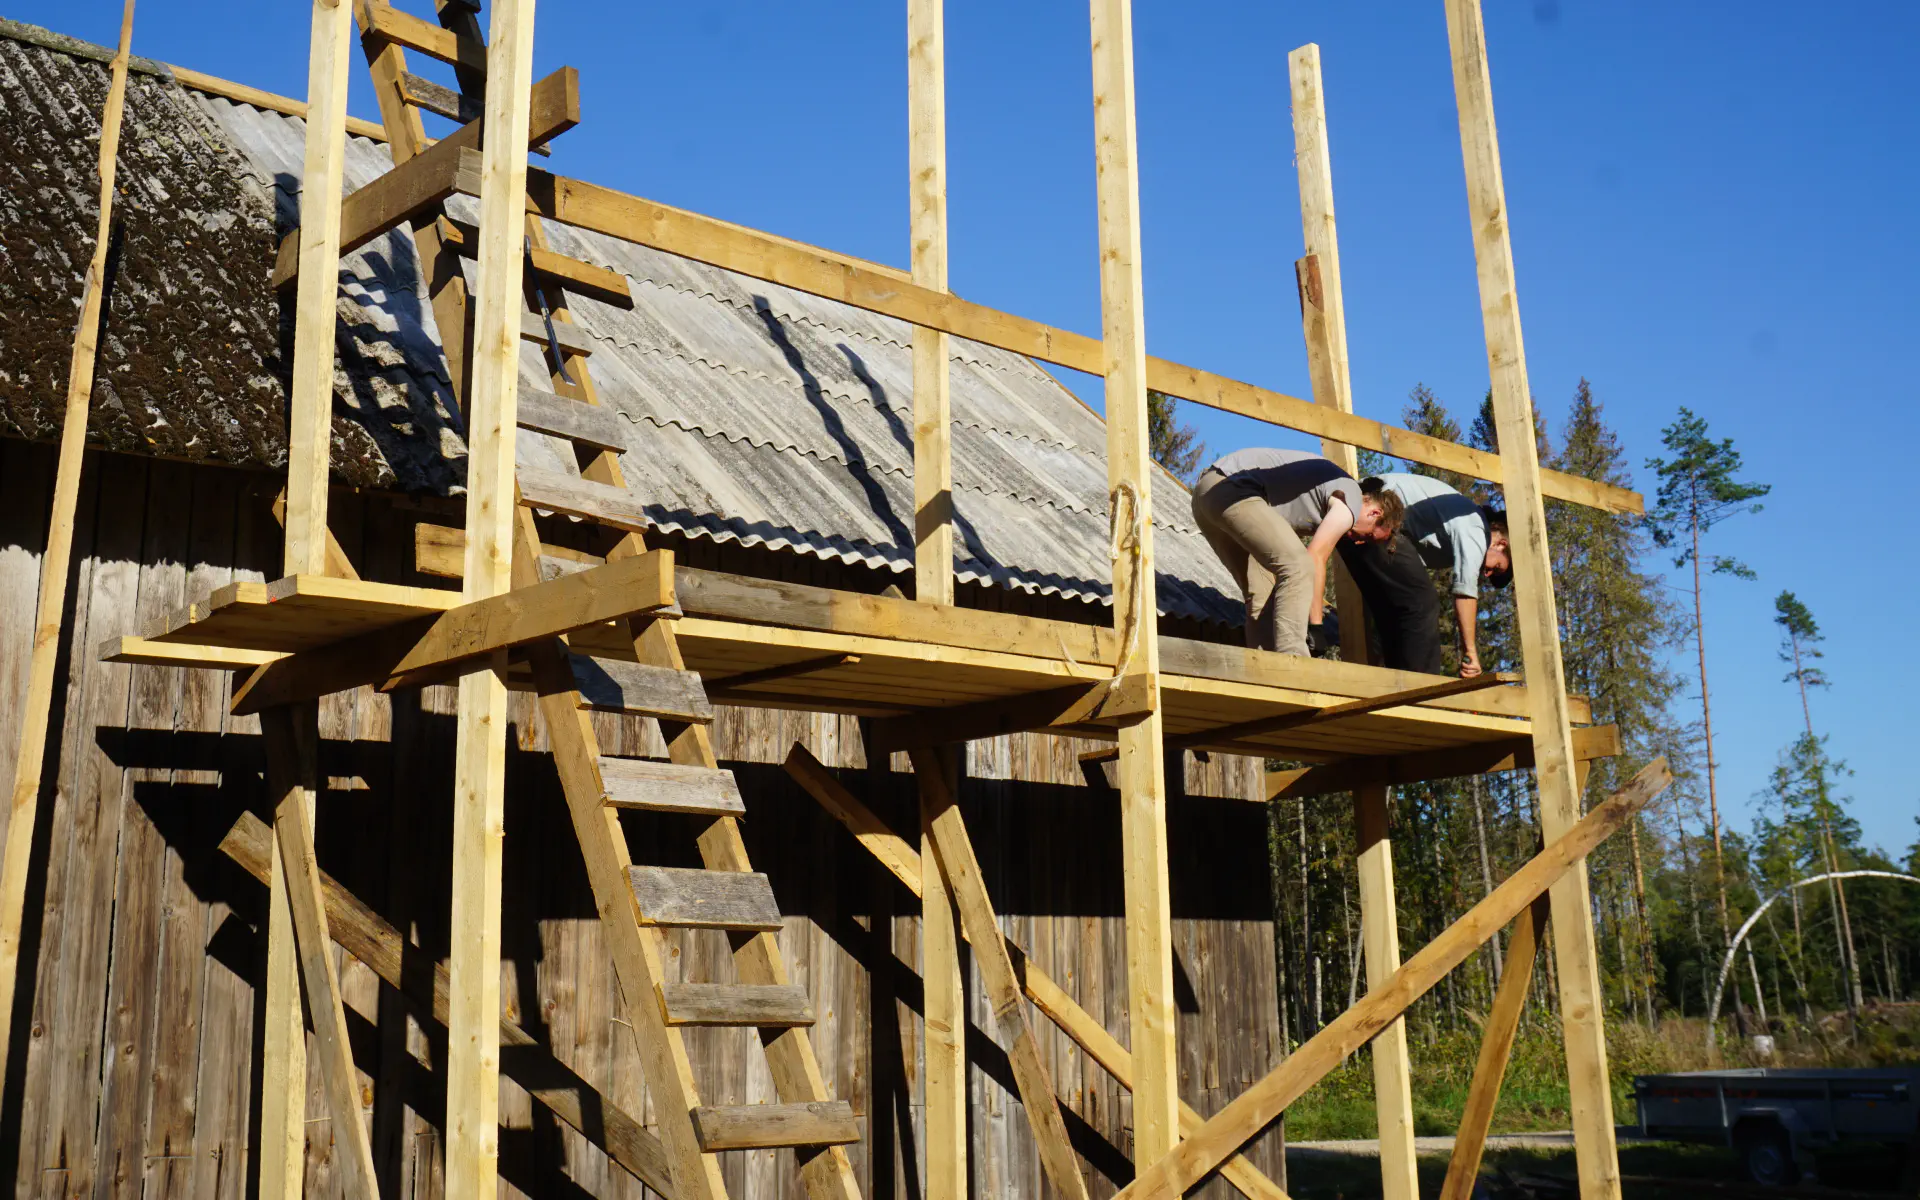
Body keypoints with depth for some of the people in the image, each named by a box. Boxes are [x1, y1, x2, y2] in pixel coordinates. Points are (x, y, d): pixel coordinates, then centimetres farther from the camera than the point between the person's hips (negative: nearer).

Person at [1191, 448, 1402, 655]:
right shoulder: (1351, 499, -1)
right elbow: (1315, 559, -8)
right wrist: (1316, 624, -5)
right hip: (1233, 489, -10)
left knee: (1262, 595, 9)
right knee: (1299, 567, -16)